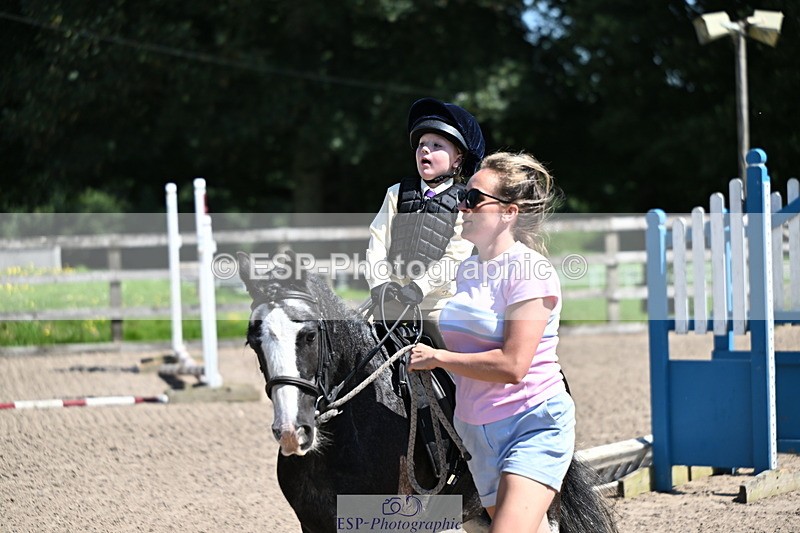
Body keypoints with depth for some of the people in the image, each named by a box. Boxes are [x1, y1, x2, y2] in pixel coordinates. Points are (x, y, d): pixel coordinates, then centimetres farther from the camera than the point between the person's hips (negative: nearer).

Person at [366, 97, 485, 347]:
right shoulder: (397, 194, 11)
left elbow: (455, 256, -8)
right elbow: (377, 242, 5)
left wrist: (421, 286, -20)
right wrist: (378, 282, -11)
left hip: (438, 301, -3)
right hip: (390, 303, 3)